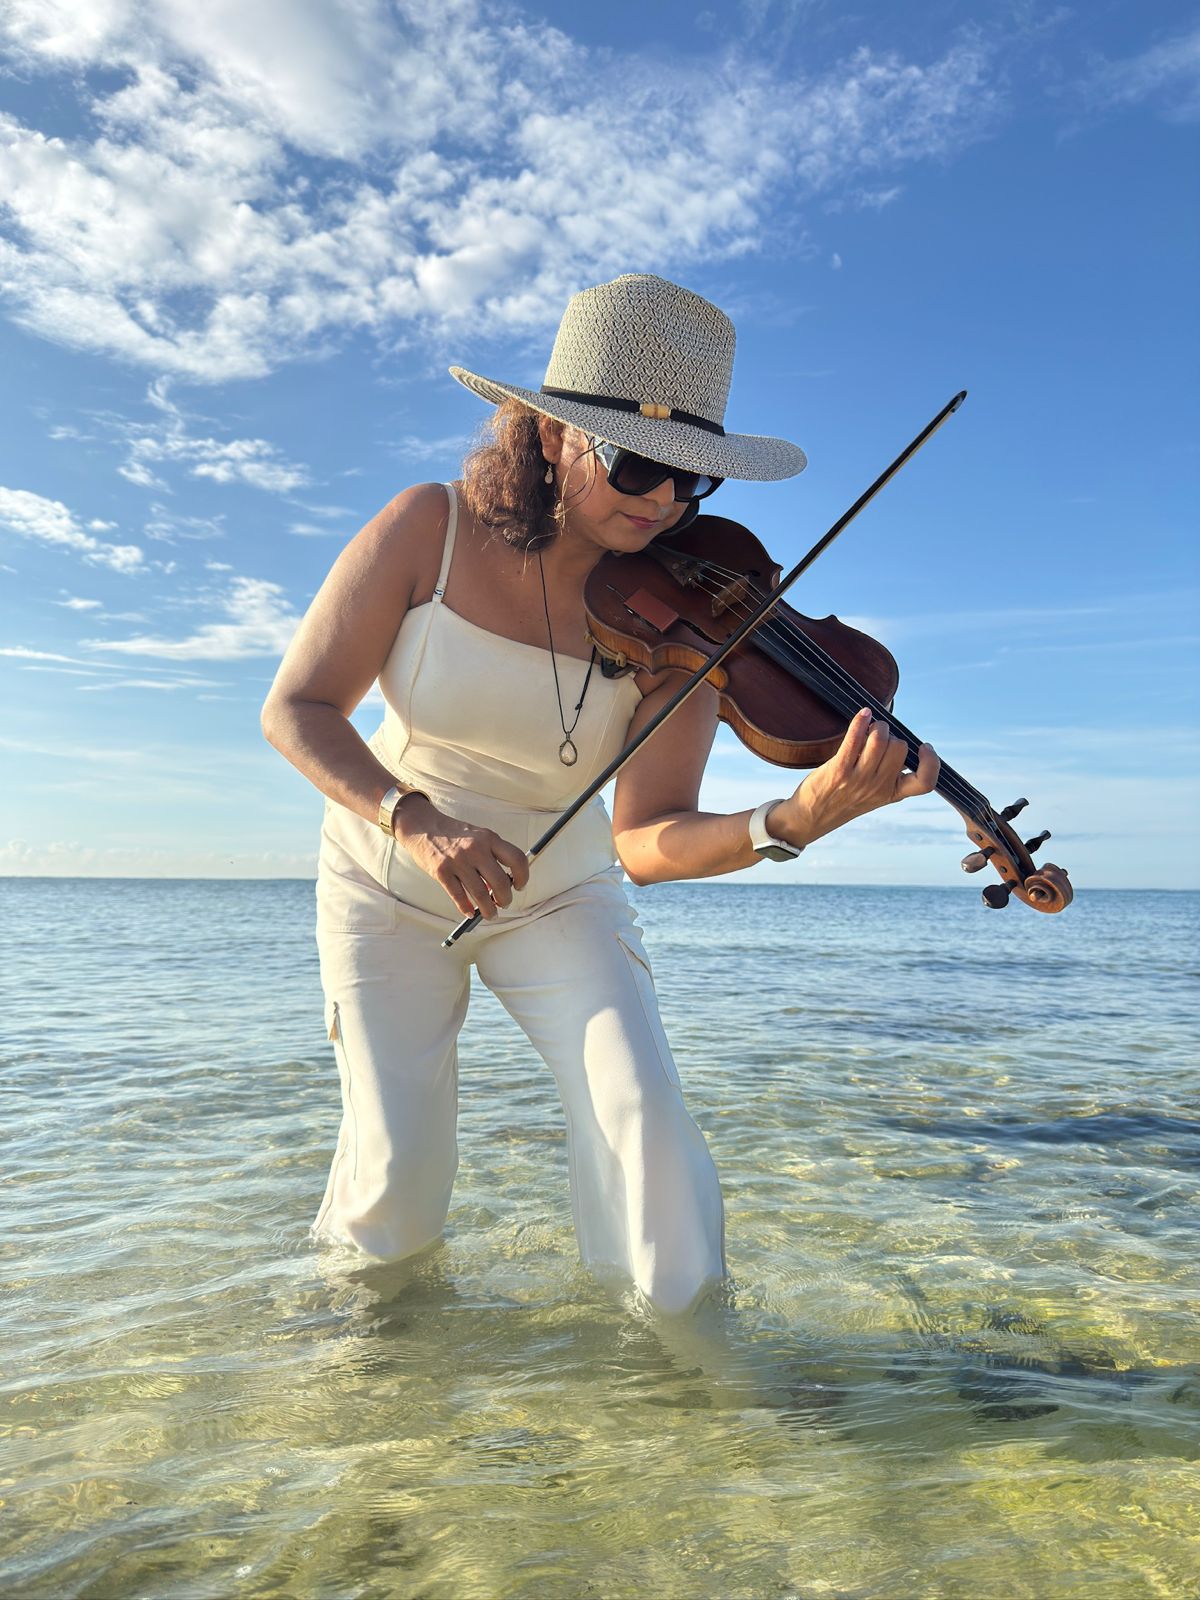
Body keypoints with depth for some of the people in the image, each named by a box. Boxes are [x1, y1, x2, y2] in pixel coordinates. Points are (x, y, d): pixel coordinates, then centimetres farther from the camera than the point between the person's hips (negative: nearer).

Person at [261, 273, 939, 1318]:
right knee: (398, 1174, -6)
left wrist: (792, 822, -44)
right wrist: (414, 819, -33)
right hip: (388, 882, 0)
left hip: (555, 894, 1)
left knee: (643, 1110, -20)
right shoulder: (430, 529, -20)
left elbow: (645, 843, -25)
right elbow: (296, 708, -16)